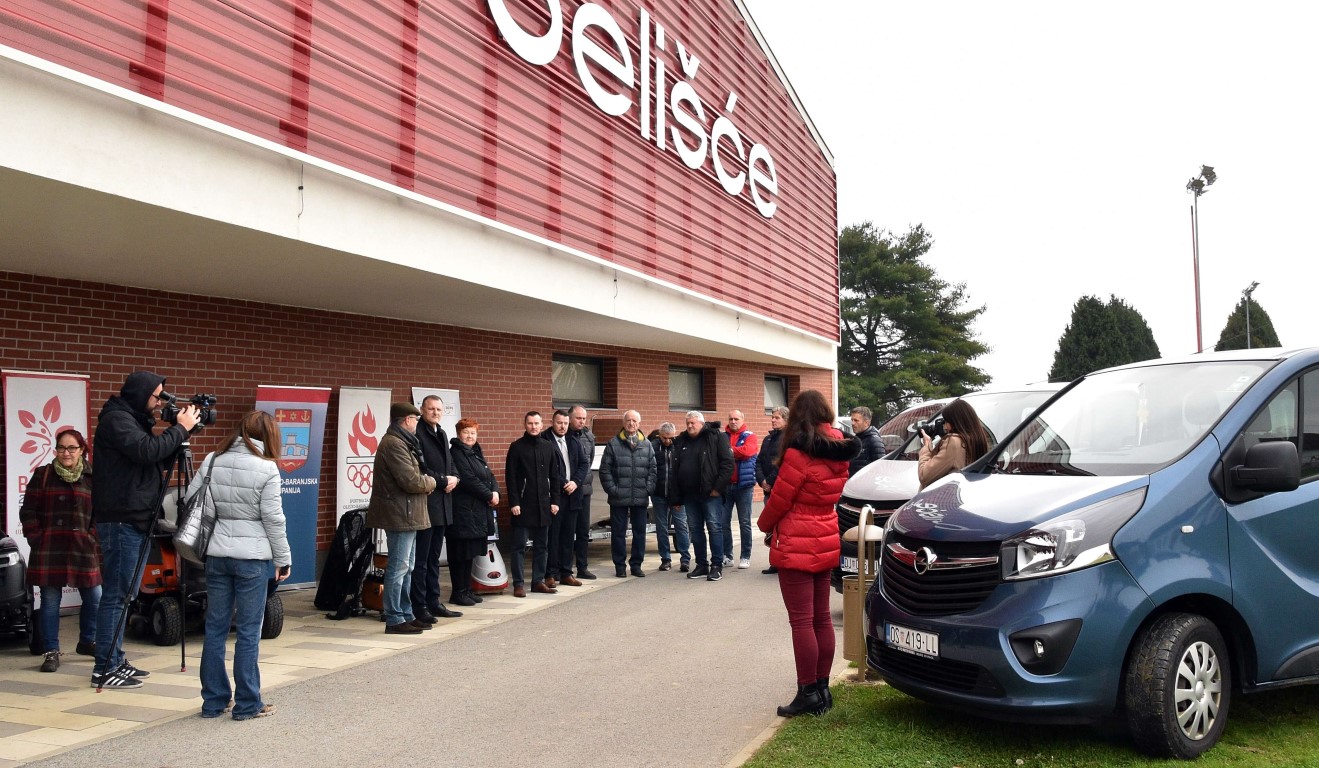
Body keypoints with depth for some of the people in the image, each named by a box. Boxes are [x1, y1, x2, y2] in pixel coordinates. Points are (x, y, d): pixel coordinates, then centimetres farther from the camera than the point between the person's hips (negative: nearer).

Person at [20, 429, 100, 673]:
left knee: (94, 598, 3)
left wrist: (93, 537, -1)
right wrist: (37, 539, -4)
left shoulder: (92, 477, 8)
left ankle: (87, 642, 24)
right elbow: (27, 512, 4)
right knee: (50, 602, 2)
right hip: (49, 550, -1)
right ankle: (51, 651, 13)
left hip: (83, 549, 1)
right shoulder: (42, 475, 5)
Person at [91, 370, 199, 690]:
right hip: (120, 520, -10)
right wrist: (180, 429, -16)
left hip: (136, 520, 10)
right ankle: (105, 669, -3)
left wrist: (179, 430, 4)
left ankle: (115, 661, 21)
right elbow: (147, 451, -27)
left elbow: (161, 459, 17)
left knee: (125, 594, 14)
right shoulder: (116, 419, -11)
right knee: (116, 595, -7)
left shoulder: (135, 420, 18)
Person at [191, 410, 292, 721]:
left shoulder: (212, 461, 4)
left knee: (215, 628, 12)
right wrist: (284, 558, 2)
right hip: (252, 557, -5)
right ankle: (247, 704, 10)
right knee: (249, 632, 3)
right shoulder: (266, 468, -10)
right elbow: (273, 519, -9)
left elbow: (190, 501, 7)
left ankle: (214, 701, 21)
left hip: (216, 555, 5)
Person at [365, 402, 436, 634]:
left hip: (405, 515, 11)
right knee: (398, 567, -6)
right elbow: (411, 481, -22)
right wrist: (430, 482, -4)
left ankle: (406, 615, 23)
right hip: (400, 514, -11)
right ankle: (394, 620, 0)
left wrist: (424, 482, -1)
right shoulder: (394, 444, -17)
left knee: (406, 567, 16)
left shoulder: (401, 442, 17)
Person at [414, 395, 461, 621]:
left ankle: (433, 602, 21)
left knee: (433, 559, 15)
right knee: (421, 559, -3)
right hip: (425, 505, -9)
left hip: (442, 505, 9)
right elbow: (420, 469, -18)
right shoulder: (417, 433, -11)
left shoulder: (441, 434, 17)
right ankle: (419, 607, 4)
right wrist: (444, 480, -11)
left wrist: (454, 478, 1)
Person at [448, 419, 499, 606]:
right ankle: (458, 593, 4)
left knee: (471, 552, 12)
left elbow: (490, 476, 14)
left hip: (479, 511, 9)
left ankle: (467, 589, 19)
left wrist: (495, 492, -5)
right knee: (461, 552, -3)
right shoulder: (456, 453, -9)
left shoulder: (477, 453, 18)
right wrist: (489, 496, -12)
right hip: (463, 510, -9)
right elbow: (469, 480, -17)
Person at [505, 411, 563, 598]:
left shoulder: (548, 448, 9)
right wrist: (513, 502, -11)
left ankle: (538, 581, 17)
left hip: (543, 505, 4)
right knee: (519, 546, 0)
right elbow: (510, 477, -5)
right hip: (523, 505, -4)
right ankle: (518, 584, 6)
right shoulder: (517, 447, -2)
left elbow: (555, 476, 11)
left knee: (542, 545, 9)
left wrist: (555, 500, 4)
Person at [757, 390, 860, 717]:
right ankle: (821, 688, 20)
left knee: (801, 622, -2)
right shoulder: (838, 452, 6)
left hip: (796, 546, -8)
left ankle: (808, 694, 3)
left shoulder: (799, 453, -16)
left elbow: (779, 499, -12)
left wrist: (765, 525, 7)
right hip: (826, 543, 8)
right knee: (822, 618, 13)